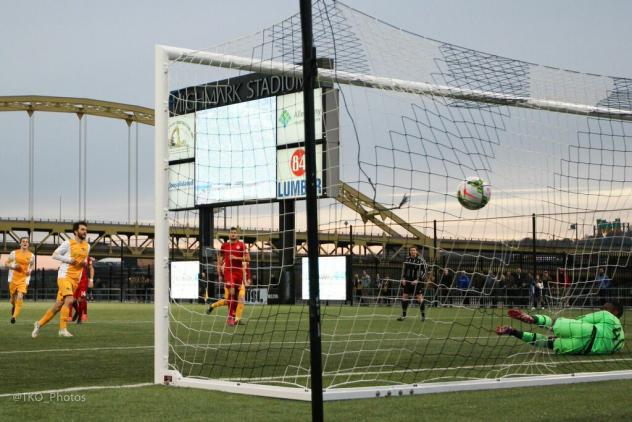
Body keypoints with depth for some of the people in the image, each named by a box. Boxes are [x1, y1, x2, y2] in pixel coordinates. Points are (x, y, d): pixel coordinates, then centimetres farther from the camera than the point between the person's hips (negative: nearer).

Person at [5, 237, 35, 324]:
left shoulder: (31, 255, 1)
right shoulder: (14, 253, -1)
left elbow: (32, 265, 19)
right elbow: (6, 263, 7)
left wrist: (30, 270, -3)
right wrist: (13, 266, -13)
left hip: (24, 279, -1)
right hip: (13, 278, 1)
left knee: (20, 297, -20)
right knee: (13, 297, 14)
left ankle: (14, 316, -19)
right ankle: (13, 306, 50)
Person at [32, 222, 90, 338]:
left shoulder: (87, 246, 14)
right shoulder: (68, 243, -4)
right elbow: (54, 255, -3)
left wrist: (85, 263, 5)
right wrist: (68, 260, -14)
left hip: (75, 279, 6)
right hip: (65, 275, -6)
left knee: (59, 304, 7)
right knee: (69, 300, -24)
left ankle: (40, 324, 21)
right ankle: (63, 330, -21)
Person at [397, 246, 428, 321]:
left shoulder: (421, 260, -8)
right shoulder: (407, 259, 6)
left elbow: (425, 271, -7)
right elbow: (404, 269, 18)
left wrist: (418, 280, -14)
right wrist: (403, 278, 5)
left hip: (417, 282, -5)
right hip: (408, 281, 5)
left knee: (420, 297, -7)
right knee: (404, 297, 3)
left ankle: (423, 315, 4)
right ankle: (403, 315, 14)